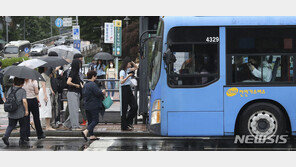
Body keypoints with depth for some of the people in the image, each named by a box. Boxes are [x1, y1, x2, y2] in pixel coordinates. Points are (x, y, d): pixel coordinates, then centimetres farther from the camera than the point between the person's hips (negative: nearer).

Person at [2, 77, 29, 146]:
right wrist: (26, 110, -11)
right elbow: (24, 101, -20)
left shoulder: (10, 89, 4)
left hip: (11, 113, 4)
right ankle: (22, 140, 19)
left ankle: (6, 136, -9)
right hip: (20, 113, -4)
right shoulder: (22, 91, -11)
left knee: (11, 125, 14)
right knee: (22, 126, 13)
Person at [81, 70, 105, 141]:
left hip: (87, 106, 9)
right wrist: (103, 92, 2)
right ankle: (86, 131, -21)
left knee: (90, 120, 12)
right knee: (95, 120, -6)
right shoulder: (93, 84, -15)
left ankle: (91, 135, 11)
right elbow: (98, 93, -21)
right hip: (94, 106, -9)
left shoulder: (85, 85, 13)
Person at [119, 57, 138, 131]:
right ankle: (124, 126, 1)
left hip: (129, 89, 9)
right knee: (124, 108, -4)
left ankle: (128, 122, 16)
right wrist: (128, 76, -28)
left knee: (134, 106, 5)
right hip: (124, 89, -9)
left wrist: (132, 62, 12)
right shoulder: (122, 71, -12)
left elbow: (136, 67, 28)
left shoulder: (128, 70, 13)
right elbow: (121, 82, -23)